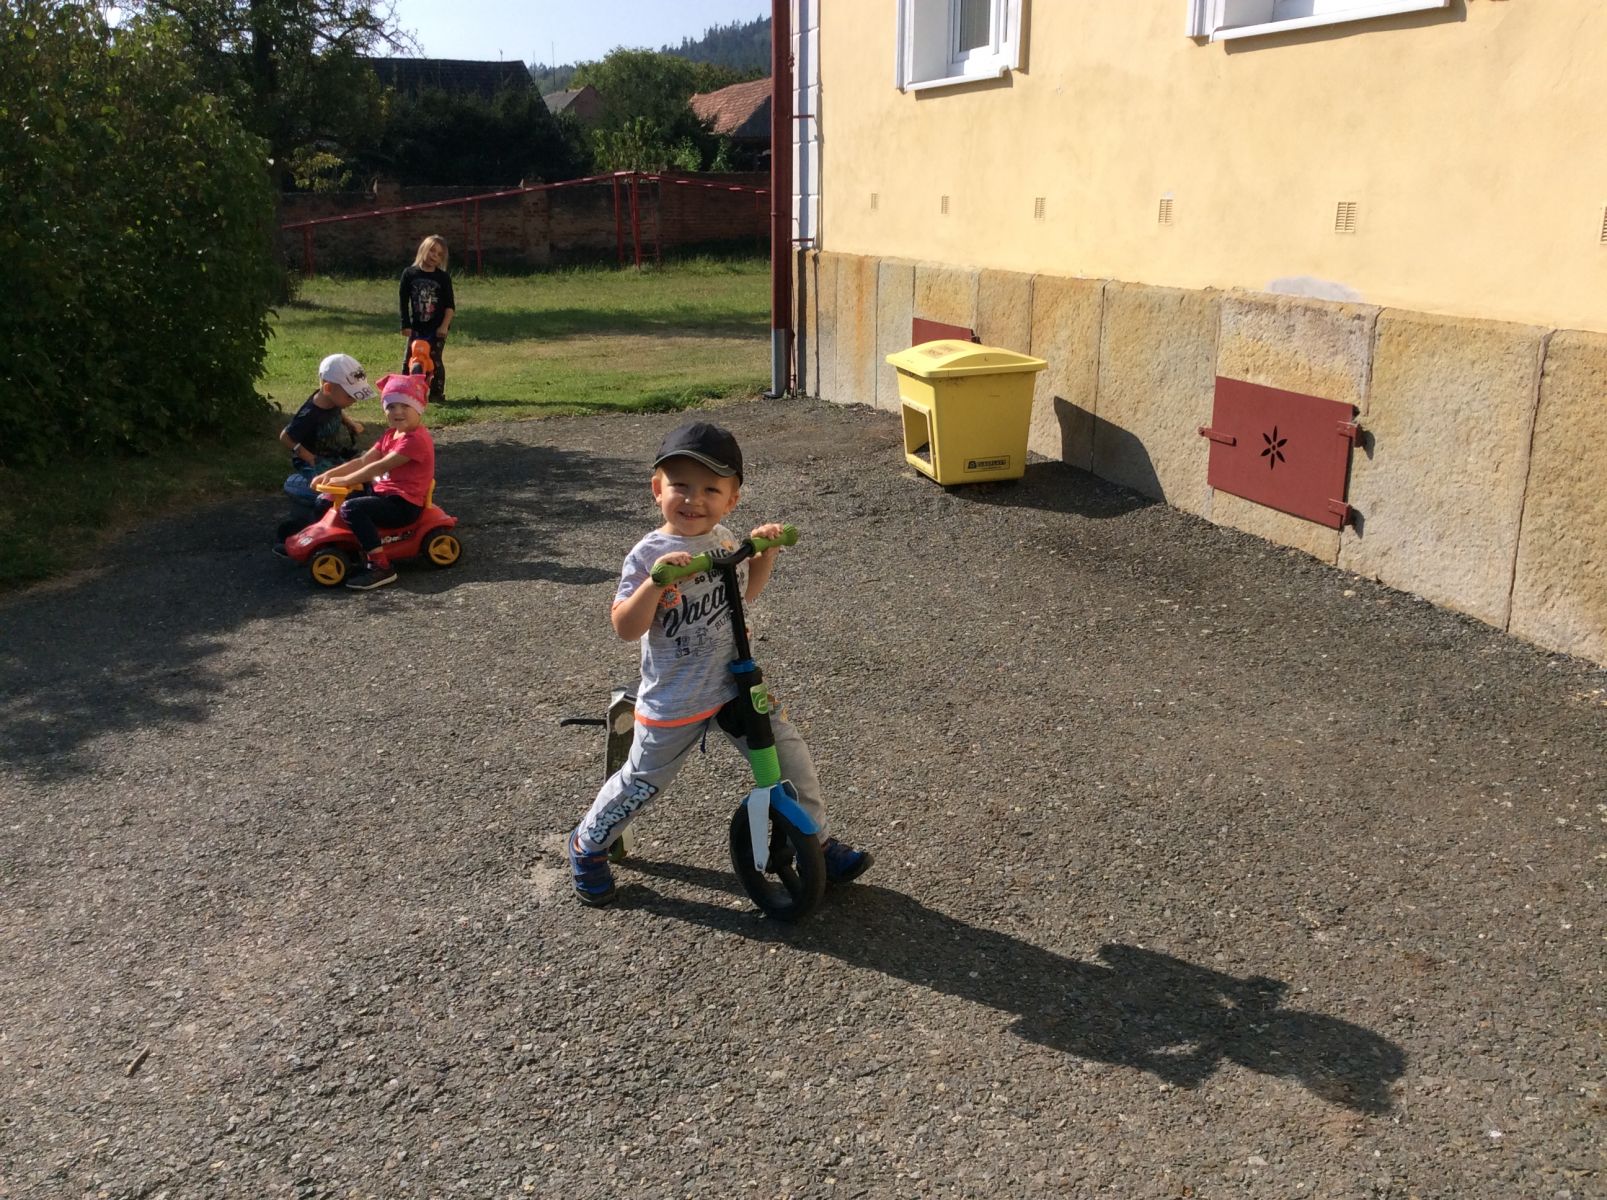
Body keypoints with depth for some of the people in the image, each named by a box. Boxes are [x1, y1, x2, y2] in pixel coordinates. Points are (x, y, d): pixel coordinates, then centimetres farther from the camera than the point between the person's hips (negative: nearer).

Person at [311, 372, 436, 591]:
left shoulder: (416, 439, -19)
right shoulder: (390, 434, 13)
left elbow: (379, 467, -24)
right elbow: (363, 460, 8)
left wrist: (345, 480, -21)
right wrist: (330, 473, -3)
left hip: (404, 505, -10)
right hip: (384, 493, 10)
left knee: (352, 508, -30)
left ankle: (381, 567, -29)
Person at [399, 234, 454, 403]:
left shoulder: (443, 278, 0)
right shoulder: (409, 274, 2)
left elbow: (450, 305, 0)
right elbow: (404, 301, 4)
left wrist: (445, 325, -9)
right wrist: (405, 325, -1)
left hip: (437, 328, -2)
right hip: (415, 327, 2)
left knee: (435, 360, -3)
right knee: (408, 360, 0)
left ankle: (437, 392, 7)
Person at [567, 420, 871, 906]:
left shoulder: (726, 540, 0)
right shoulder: (648, 554, -17)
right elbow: (626, 627, -23)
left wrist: (765, 553, 2)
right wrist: (655, 582, -37)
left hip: (735, 682, 5)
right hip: (673, 700, -4)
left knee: (791, 756, 2)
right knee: (641, 783, 11)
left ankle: (815, 840, 24)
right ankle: (587, 845, 37)